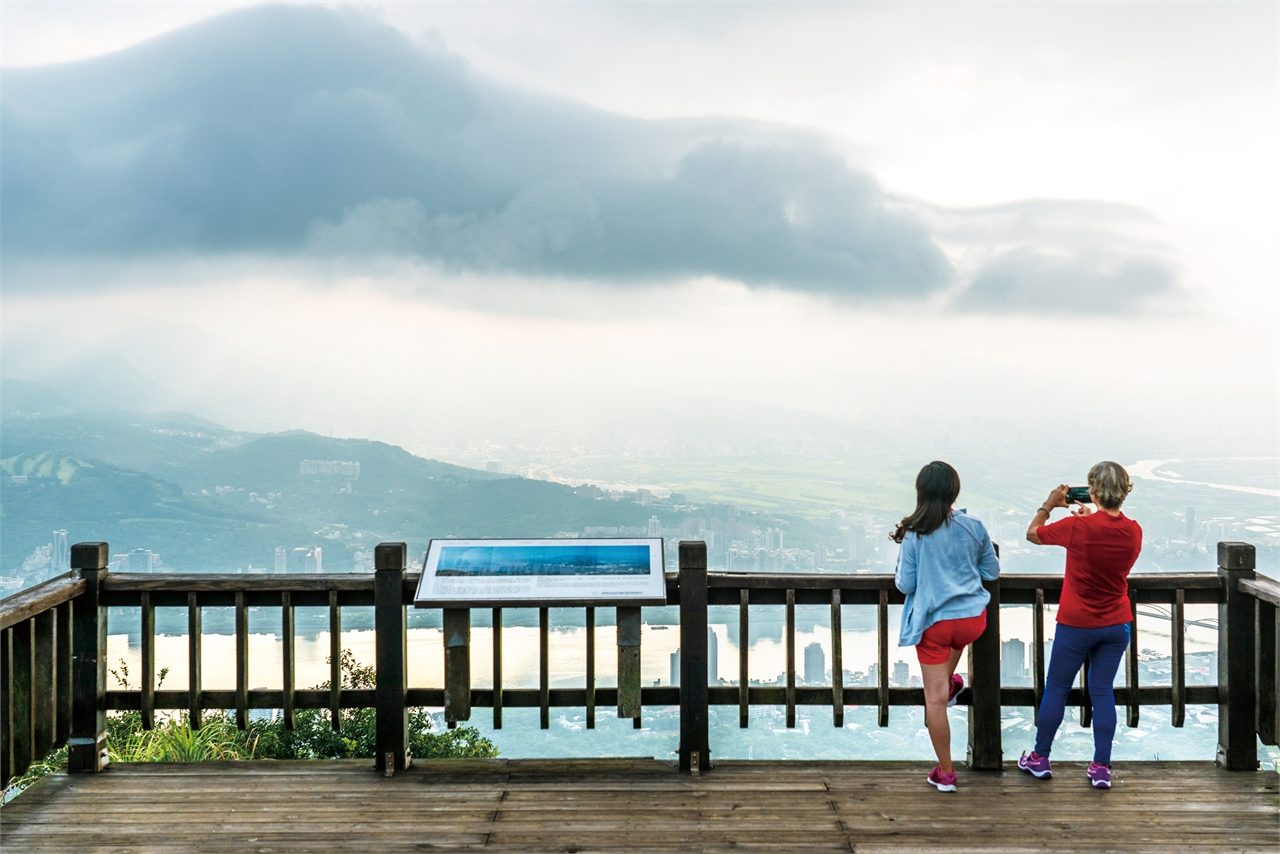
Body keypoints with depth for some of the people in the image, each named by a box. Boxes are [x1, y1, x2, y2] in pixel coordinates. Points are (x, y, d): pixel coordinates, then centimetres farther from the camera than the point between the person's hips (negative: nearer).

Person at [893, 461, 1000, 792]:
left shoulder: (913, 534, -11)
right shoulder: (973, 527, -4)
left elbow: (905, 584, -6)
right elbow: (992, 571, 9)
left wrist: (899, 576, 15)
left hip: (933, 623, -3)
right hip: (973, 618, 3)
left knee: (935, 698, 6)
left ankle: (945, 773, 13)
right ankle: (950, 684, 56)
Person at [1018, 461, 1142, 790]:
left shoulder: (1078, 527, -20)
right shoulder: (1133, 531, -6)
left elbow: (1033, 533, -4)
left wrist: (1048, 505, 8)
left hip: (1076, 624, -4)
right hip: (1116, 626, 4)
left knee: (1056, 689, 10)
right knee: (1103, 691, 10)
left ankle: (1040, 758, 21)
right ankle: (1101, 767, 9)